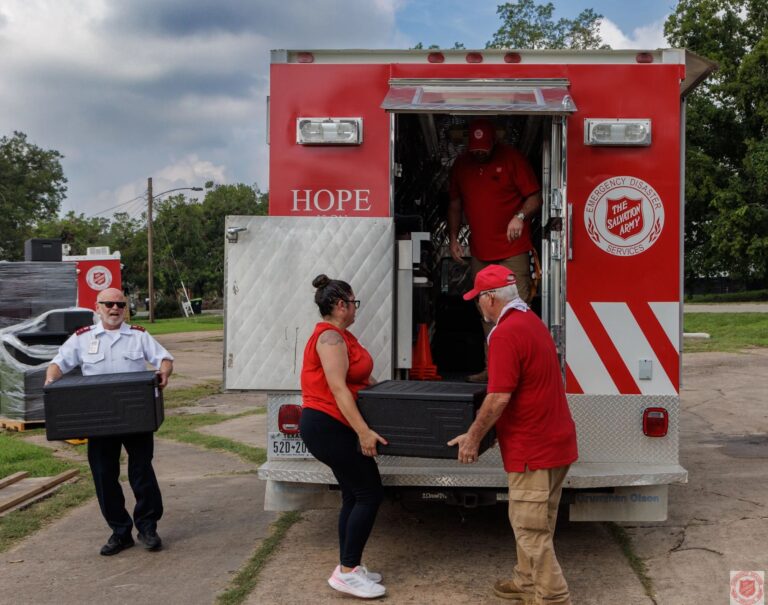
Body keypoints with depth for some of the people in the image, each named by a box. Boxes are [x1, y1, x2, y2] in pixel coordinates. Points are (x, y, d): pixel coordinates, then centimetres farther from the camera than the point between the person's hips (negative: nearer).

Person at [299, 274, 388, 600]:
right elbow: (338, 389, -25)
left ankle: (348, 567, 18)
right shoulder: (330, 337, -18)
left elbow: (359, 378, 21)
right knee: (370, 493, -7)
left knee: (354, 495, 13)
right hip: (328, 426, -10)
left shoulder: (340, 335, 14)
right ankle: (347, 572, -3)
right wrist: (363, 431, -28)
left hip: (332, 426, 10)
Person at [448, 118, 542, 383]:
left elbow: (535, 197, -4)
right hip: (479, 252, 5)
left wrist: (520, 216, -22)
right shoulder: (461, 165, 12)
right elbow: (455, 205, 19)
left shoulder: (512, 158, -3)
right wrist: (453, 238, 9)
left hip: (512, 251, -5)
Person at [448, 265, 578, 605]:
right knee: (531, 522, 21)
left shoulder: (505, 333, -21)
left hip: (534, 448, -10)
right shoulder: (531, 321, 12)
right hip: (553, 440, 10)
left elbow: (499, 397, -24)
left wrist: (473, 437, -11)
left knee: (531, 529, 1)